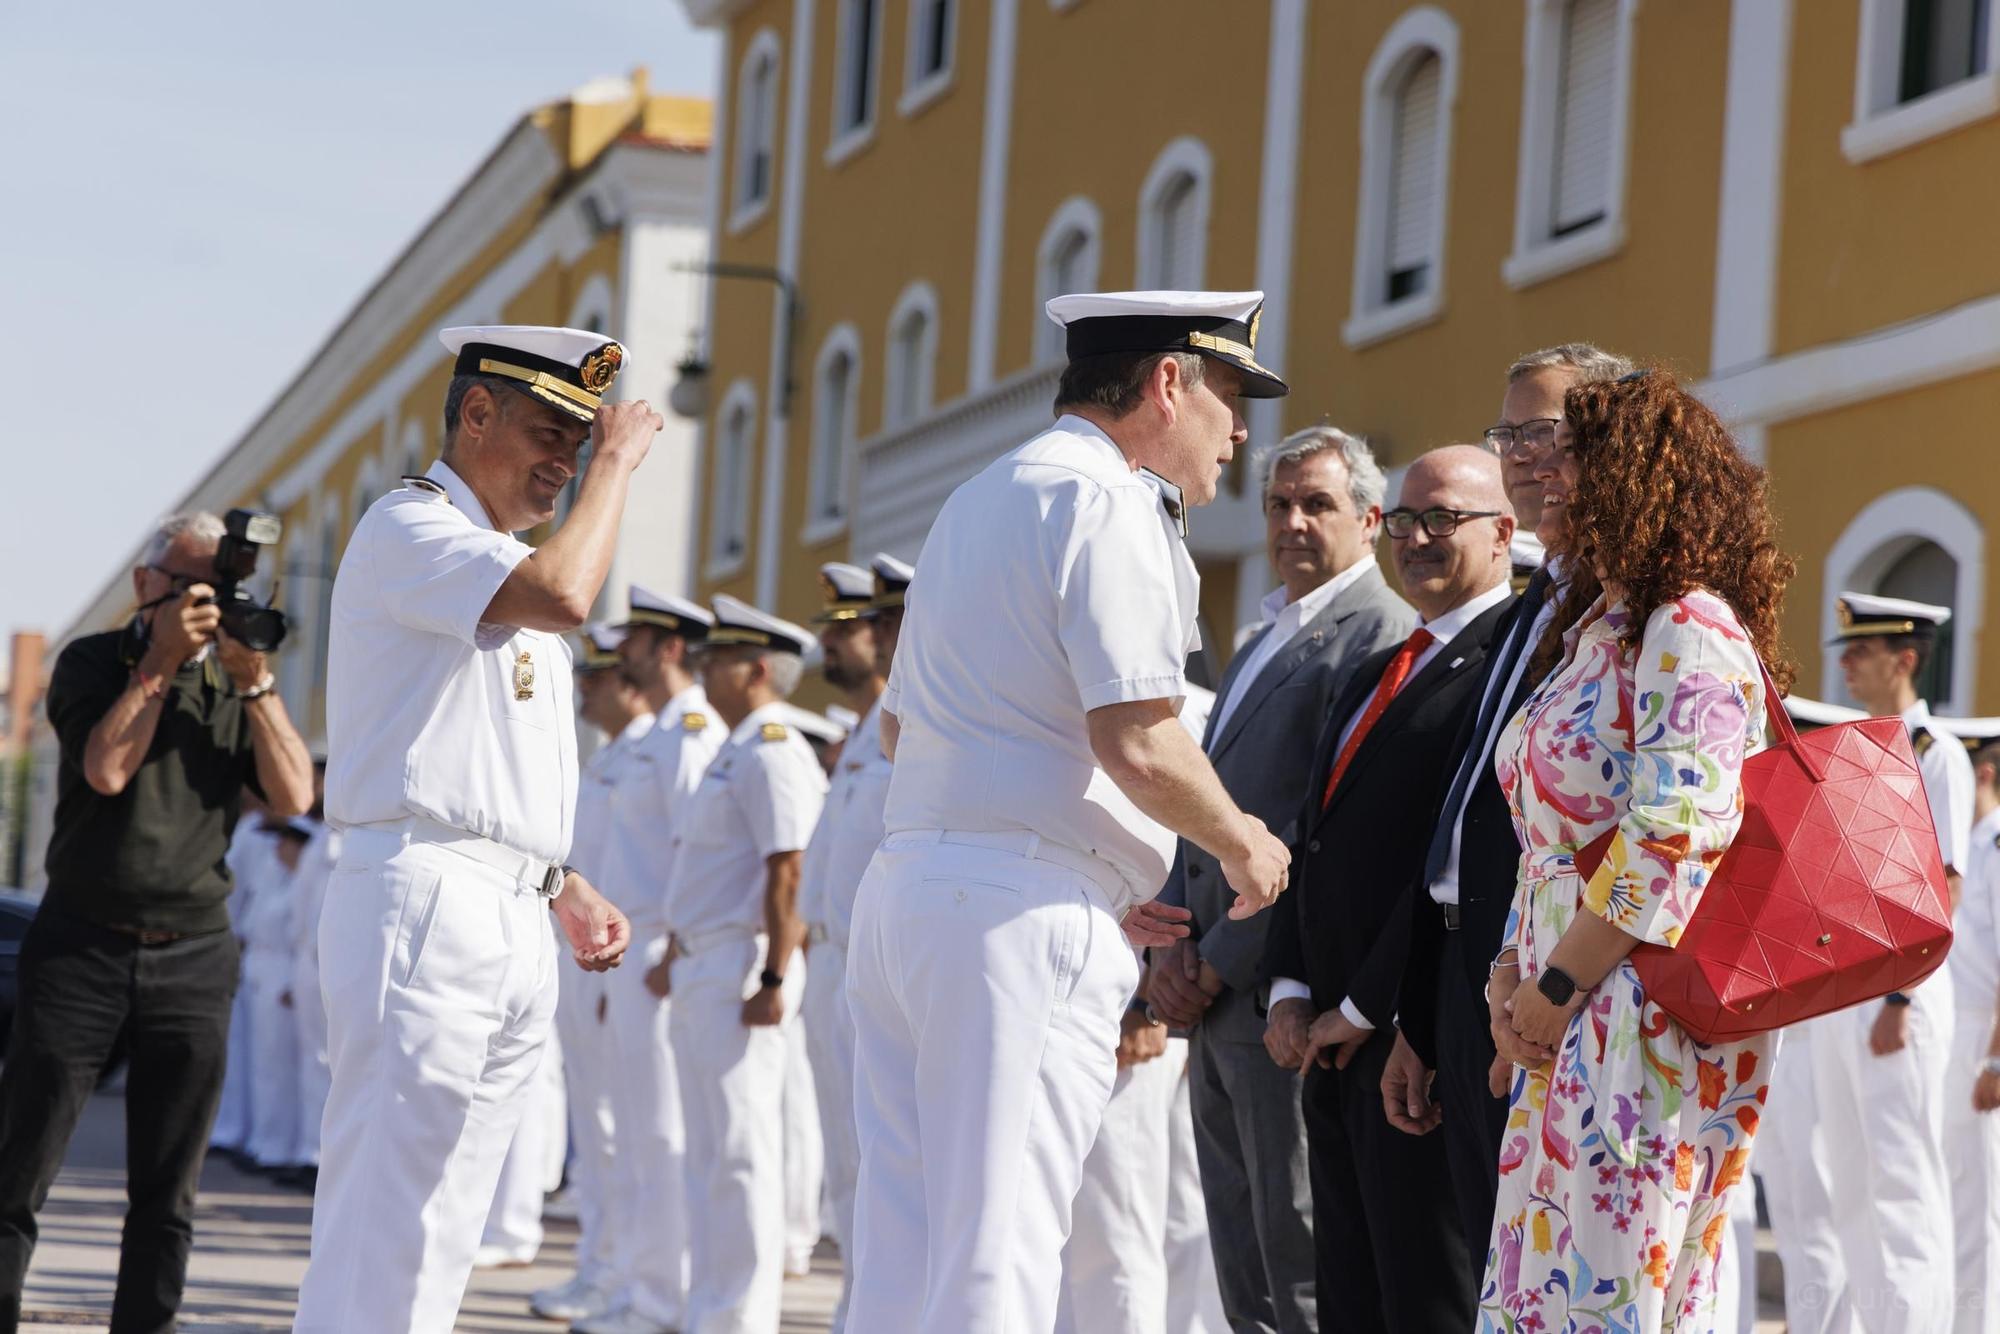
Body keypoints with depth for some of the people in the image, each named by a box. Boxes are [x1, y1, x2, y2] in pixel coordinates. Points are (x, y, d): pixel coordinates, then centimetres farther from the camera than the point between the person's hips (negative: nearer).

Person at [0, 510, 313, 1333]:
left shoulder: (238, 686, 11)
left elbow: (293, 796, -2)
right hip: (82, 948, -3)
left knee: (168, 1195, 4)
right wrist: (160, 659, -12)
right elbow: (107, 769, -14)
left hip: (193, 958, 3)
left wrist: (253, 680, -8)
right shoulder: (92, 663, 3)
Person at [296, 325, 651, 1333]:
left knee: (444, 1231, 8)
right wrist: (618, 462, -10)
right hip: (426, 902, -9)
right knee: (380, 1222, -12)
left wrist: (565, 888, 18)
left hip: (513, 923, 9)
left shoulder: (505, 563, 24)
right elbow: (561, 595, -23)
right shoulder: (409, 525, -4)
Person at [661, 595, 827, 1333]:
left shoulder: (772, 752, -13)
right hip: (702, 969, 11)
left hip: (739, 969, -11)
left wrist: (773, 980, -23)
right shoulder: (734, 752, 19)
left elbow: (789, 873, -20)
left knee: (740, 1154, -7)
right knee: (710, 1156, 12)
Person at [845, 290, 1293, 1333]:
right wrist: (1242, 844, 1)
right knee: (997, 1247, -10)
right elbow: (1138, 742, -17)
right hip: (1026, 907, -9)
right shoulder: (1108, 502, -7)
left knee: (902, 1244, 9)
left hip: (904, 885, 9)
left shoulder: (977, 501, 23)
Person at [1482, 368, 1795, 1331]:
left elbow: (1672, 841, -19)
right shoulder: (1586, 631, 19)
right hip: (1563, 1030, 9)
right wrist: (1509, 984, 5)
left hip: (1643, 1021, -9)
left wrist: (1557, 990, -14)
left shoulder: (1689, 630, -10)